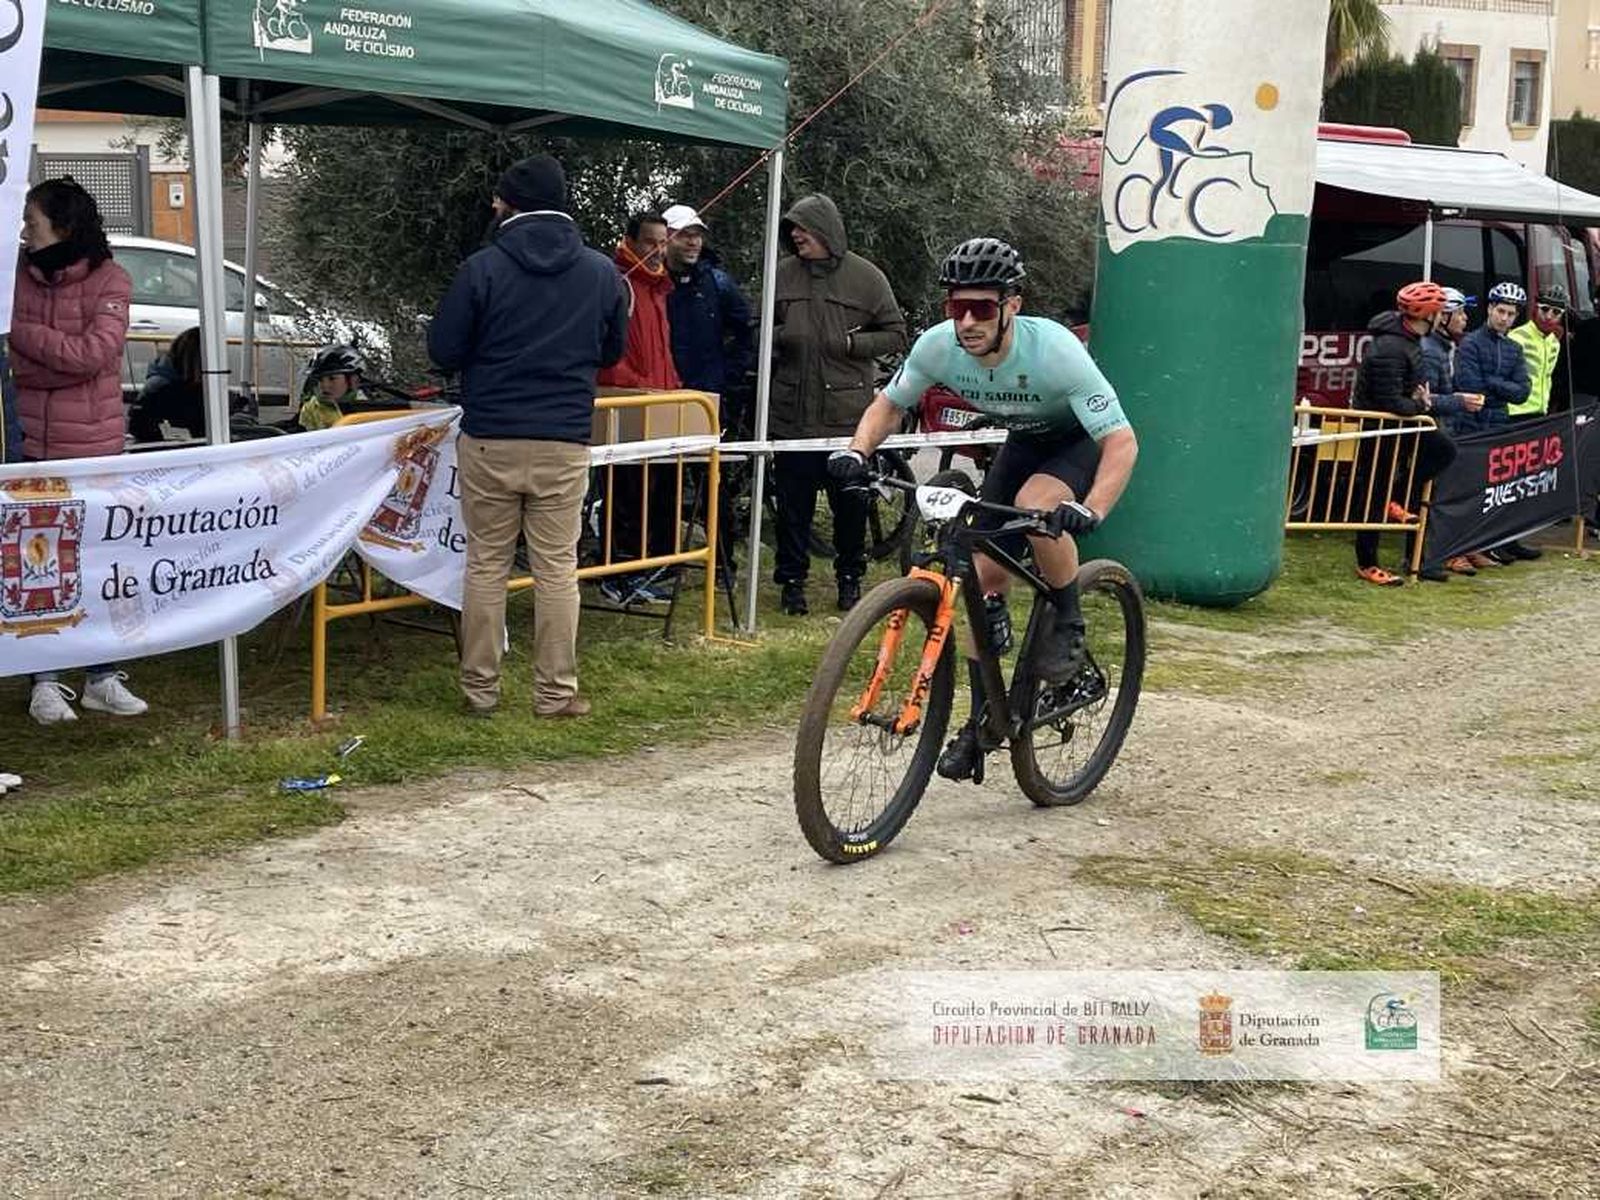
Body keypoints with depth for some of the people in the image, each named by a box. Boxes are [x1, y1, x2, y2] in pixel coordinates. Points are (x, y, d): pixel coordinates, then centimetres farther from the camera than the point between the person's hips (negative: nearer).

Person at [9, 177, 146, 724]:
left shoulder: (109, 280, -5)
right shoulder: (18, 276, 3)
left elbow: (97, 352, -17)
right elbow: (17, 362, 1)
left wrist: (22, 333, -14)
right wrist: (68, 358, -13)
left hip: (94, 443, -2)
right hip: (32, 443, 2)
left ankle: (102, 678, 19)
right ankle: (45, 682, 14)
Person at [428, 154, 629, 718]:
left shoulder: (483, 267, -7)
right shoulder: (602, 272, 2)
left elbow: (443, 349, -2)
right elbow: (612, 351, 15)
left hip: (489, 440, -1)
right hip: (565, 441, 1)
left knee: (486, 565, 9)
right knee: (557, 568, 7)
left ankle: (479, 689, 14)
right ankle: (556, 692, 10)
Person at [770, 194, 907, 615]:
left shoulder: (865, 277, -1)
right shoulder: (783, 275, 7)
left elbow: (895, 335, 2)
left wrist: (850, 343, -12)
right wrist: (780, 337, -4)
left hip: (848, 412, -2)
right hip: (792, 410, 2)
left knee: (850, 500, 7)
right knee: (793, 500, 5)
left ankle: (850, 576, 23)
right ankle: (792, 580, 16)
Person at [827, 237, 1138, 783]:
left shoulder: (1053, 350, -36)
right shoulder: (938, 346, -23)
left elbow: (1121, 441, -36)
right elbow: (889, 404, -4)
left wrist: (1090, 511, -52)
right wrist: (857, 451, -24)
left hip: (1085, 441, -5)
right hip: (1025, 442, 5)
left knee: (1036, 502, -37)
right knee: (983, 574, -6)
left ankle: (1068, 622, -10)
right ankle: (982, 720, 7)